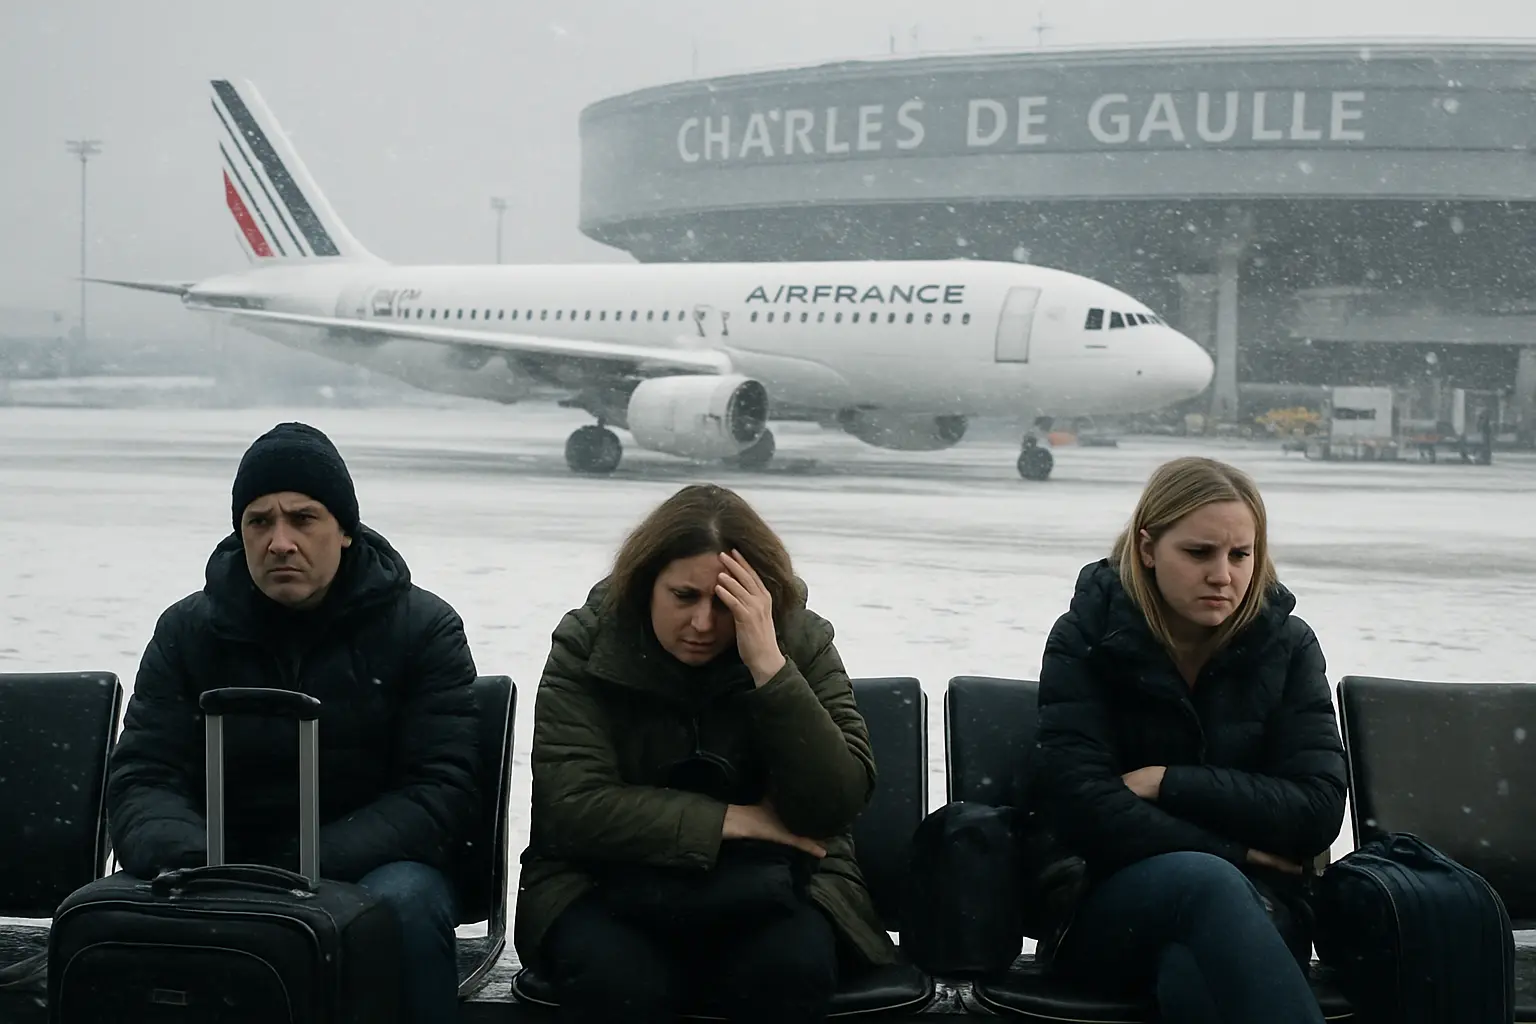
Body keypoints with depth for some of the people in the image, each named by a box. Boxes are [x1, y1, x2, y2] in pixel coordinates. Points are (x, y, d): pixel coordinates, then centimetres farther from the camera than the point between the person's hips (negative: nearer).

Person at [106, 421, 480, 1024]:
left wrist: (308, 869, -24)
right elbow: (143, 778, 0)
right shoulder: (187, 631, 7)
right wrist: (190, 864, -25)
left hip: (372, 869, -1)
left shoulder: (425, 629, -1)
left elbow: (440, 790, -9)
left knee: (406, 901, -36)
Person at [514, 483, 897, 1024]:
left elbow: (835, 808, -14)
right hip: (610, 881, -1)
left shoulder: (801, 642, -4)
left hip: (762, 888, 2)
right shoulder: (587, 645, -6)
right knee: (615, 979, -34)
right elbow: (572, 806, -15)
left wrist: (769, 666, -24)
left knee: (793, 967, -31)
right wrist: (738, 821, -15)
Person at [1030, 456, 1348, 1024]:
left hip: (1250, 910, 1)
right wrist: (1231, 853, -10)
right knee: (1206, 882, -38)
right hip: (1108, 906, -1)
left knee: (1193, 974, -38)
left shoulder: (1287, 646, 6)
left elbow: (1318, 809, -5)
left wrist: (1166, 783, -10)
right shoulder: (1088, 638, 1)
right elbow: (1079, 803, -11)